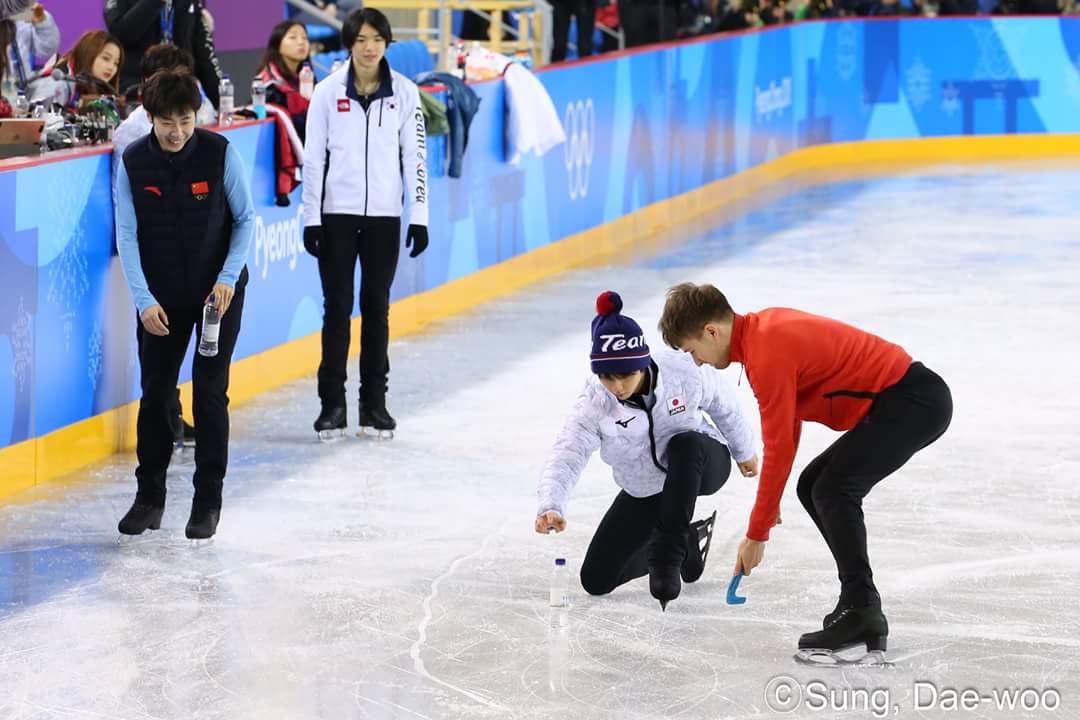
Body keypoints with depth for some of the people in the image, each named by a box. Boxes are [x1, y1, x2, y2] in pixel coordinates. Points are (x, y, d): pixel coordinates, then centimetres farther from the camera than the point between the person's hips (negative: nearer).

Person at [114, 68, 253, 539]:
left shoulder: (221, 153, -14)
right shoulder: (132, 162, -9)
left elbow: (245, 219, -4)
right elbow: (127, 235, -7)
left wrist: (227, 278, -14)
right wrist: (144, 300, -15)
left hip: (218, 291, -2)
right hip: (161, 297, 2)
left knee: (210, 391, -3)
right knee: (155, 391, 6)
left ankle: (208, 501, 7)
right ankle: (150, 496, 19)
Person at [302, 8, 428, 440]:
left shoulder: (404, 92, 1)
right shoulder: (328, 92, -1)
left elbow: (415, 156, 2)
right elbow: (314, 157, 1)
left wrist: (419, 217, -2)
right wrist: (311, 218, -2)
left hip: (384, 215, 1)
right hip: (337, 213, -1)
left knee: (377, 307, 7)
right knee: (337, 306, 1)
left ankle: (374, 403, 14)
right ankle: (332, 403, 6)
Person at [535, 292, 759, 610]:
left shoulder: (684, 372, -26)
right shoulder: (594, 404, -25)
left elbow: (723, 405, -6)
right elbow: (566, 456, -35)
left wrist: (744, 451, 11)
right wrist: (549, 506, -55)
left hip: (701, 464, -3)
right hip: (644, 491, 3)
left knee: (683, 443, -39)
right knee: (596, 580, 1)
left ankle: (667, 551, -29)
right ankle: (685, 542, 22)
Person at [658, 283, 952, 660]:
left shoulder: (768, 357, -21)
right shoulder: (764, 326, 9)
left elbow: (779, 449, -18)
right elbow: (789, 424, 17)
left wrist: (756, 536, -10)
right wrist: (771, 498, 19)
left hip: (913, 401, -11)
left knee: (833, 490, -20)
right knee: (812, 487, 13)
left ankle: (861, 611, -16)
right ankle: (861, 607, 14)